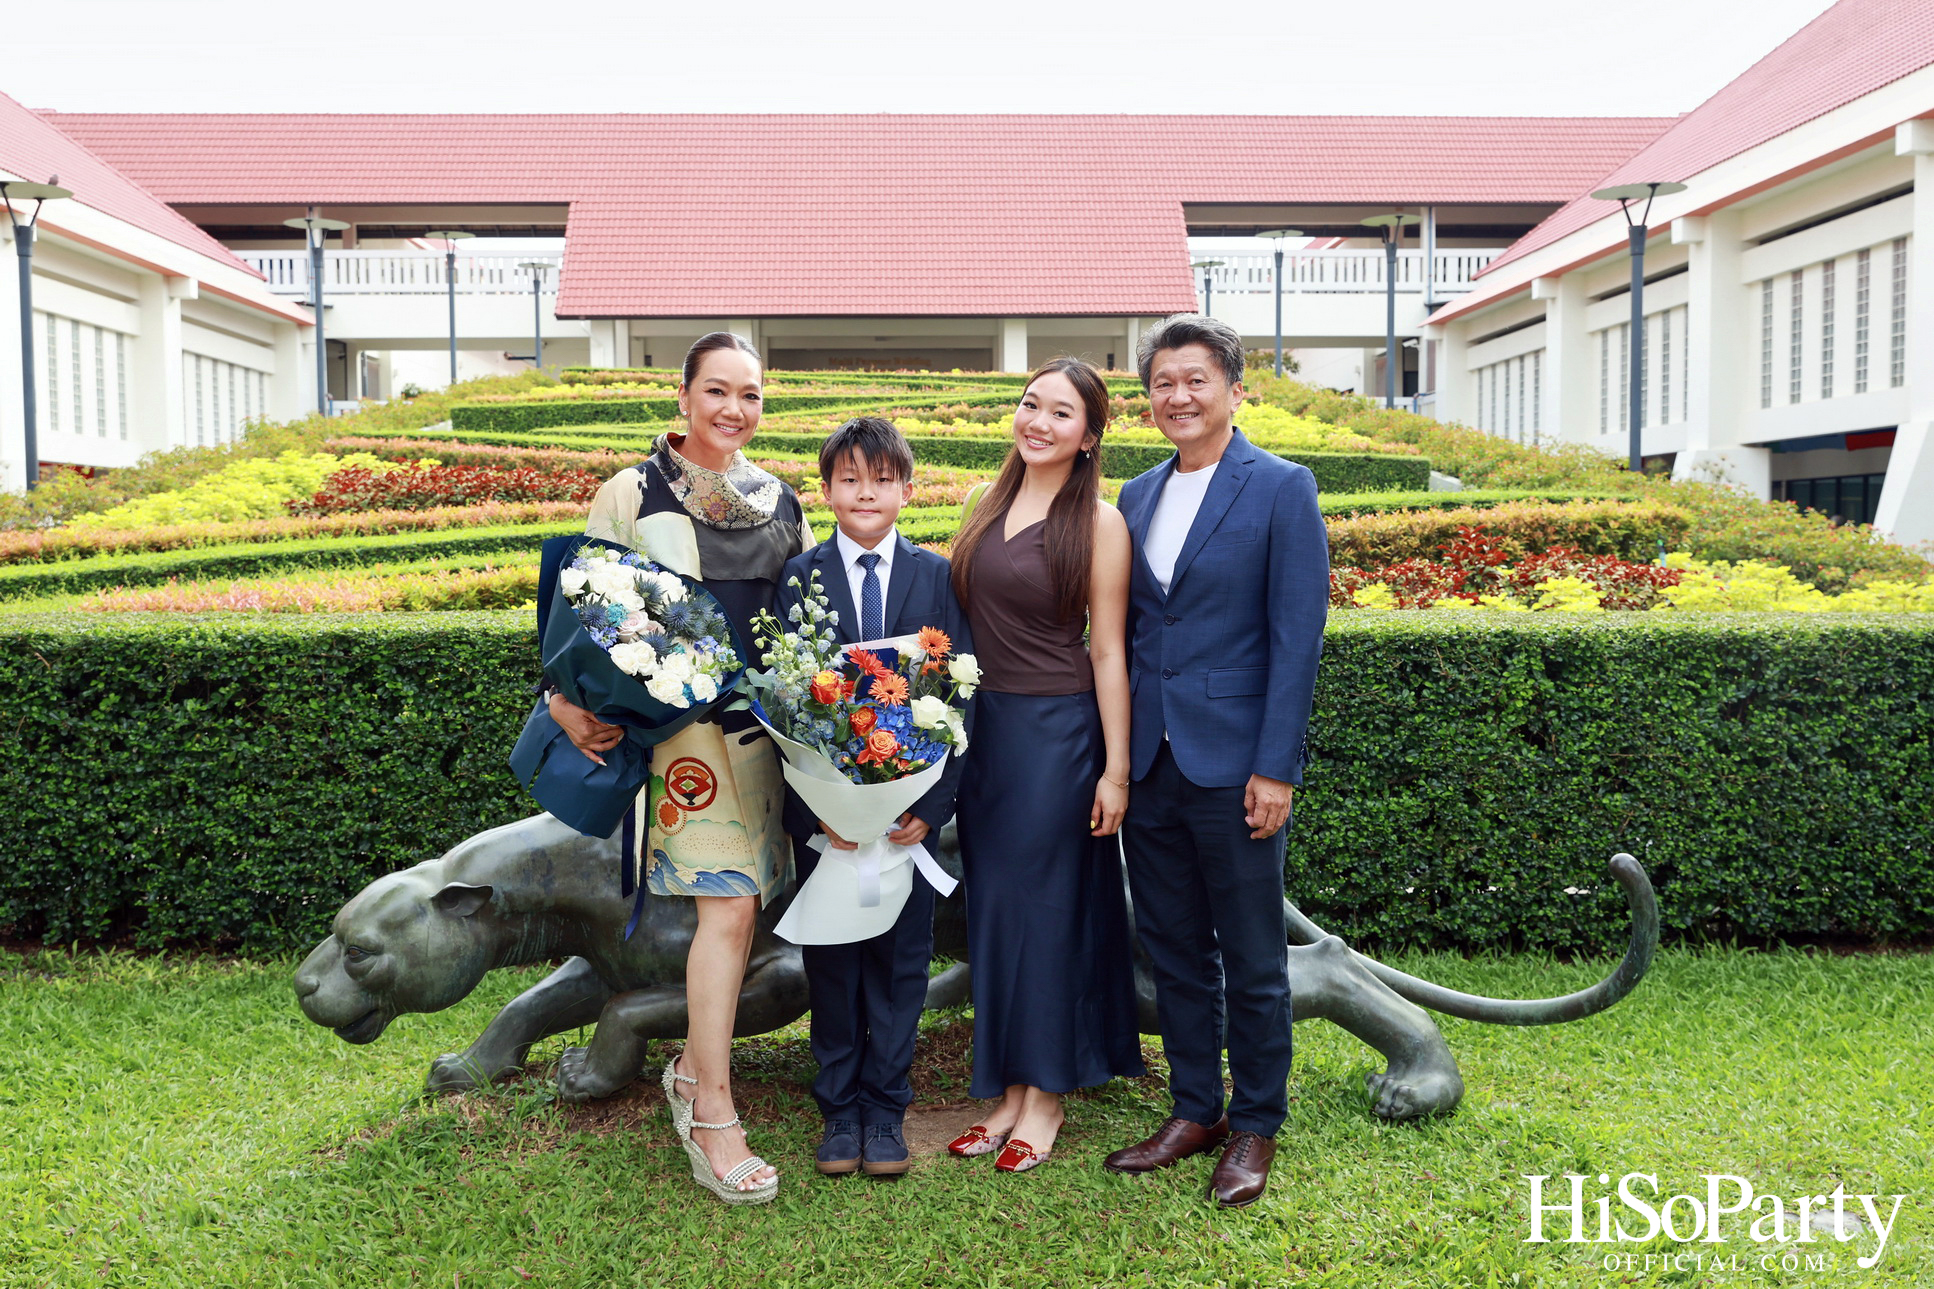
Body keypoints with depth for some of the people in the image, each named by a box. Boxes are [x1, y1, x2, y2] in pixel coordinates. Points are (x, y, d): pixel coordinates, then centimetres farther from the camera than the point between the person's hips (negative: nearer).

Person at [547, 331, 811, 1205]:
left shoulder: (783, 504, 12)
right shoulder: (632, 495, -1)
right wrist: (570, 702, -14)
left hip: (765, 724, 6)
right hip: (682, 723, -5)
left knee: (741, 904, 11)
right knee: (727, 906, -12)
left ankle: (692, 1067, 30)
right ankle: (711, 1117, -2)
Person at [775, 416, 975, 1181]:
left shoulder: (937, 576, 2)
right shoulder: (798, 578, 0)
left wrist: (935, 802, -11)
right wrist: (814, 805, -12)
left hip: (911, 806, 0)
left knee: (900, 956, 8)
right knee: (830, 958, 10)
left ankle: (885, 1109, 22)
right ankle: (839, 1108, 24)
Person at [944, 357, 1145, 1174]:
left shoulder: (1098, 522, -8)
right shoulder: (990, 503, 8)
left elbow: (1107, 653, -8)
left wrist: (1115, 770, -10)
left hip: (1056, 732, -6)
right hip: (983, 728, 6)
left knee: (1044, 907, 3)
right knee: (992, 908, 11)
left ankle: (1045, 1097, 18)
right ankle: (1008, 1090, 24)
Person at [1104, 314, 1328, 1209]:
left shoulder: (1281, 489, -5)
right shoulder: (1136, 497, 12)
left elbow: (1297, 636, -10)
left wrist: (1275, 767, -14)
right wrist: (1118, 753, 8)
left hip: (1232, 762, -5)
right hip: (1148, 761, 6)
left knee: (1252, 960, 6)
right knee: (1173, 949, 14)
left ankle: (1255, 1127, 22)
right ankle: (1194, 1110, 29)